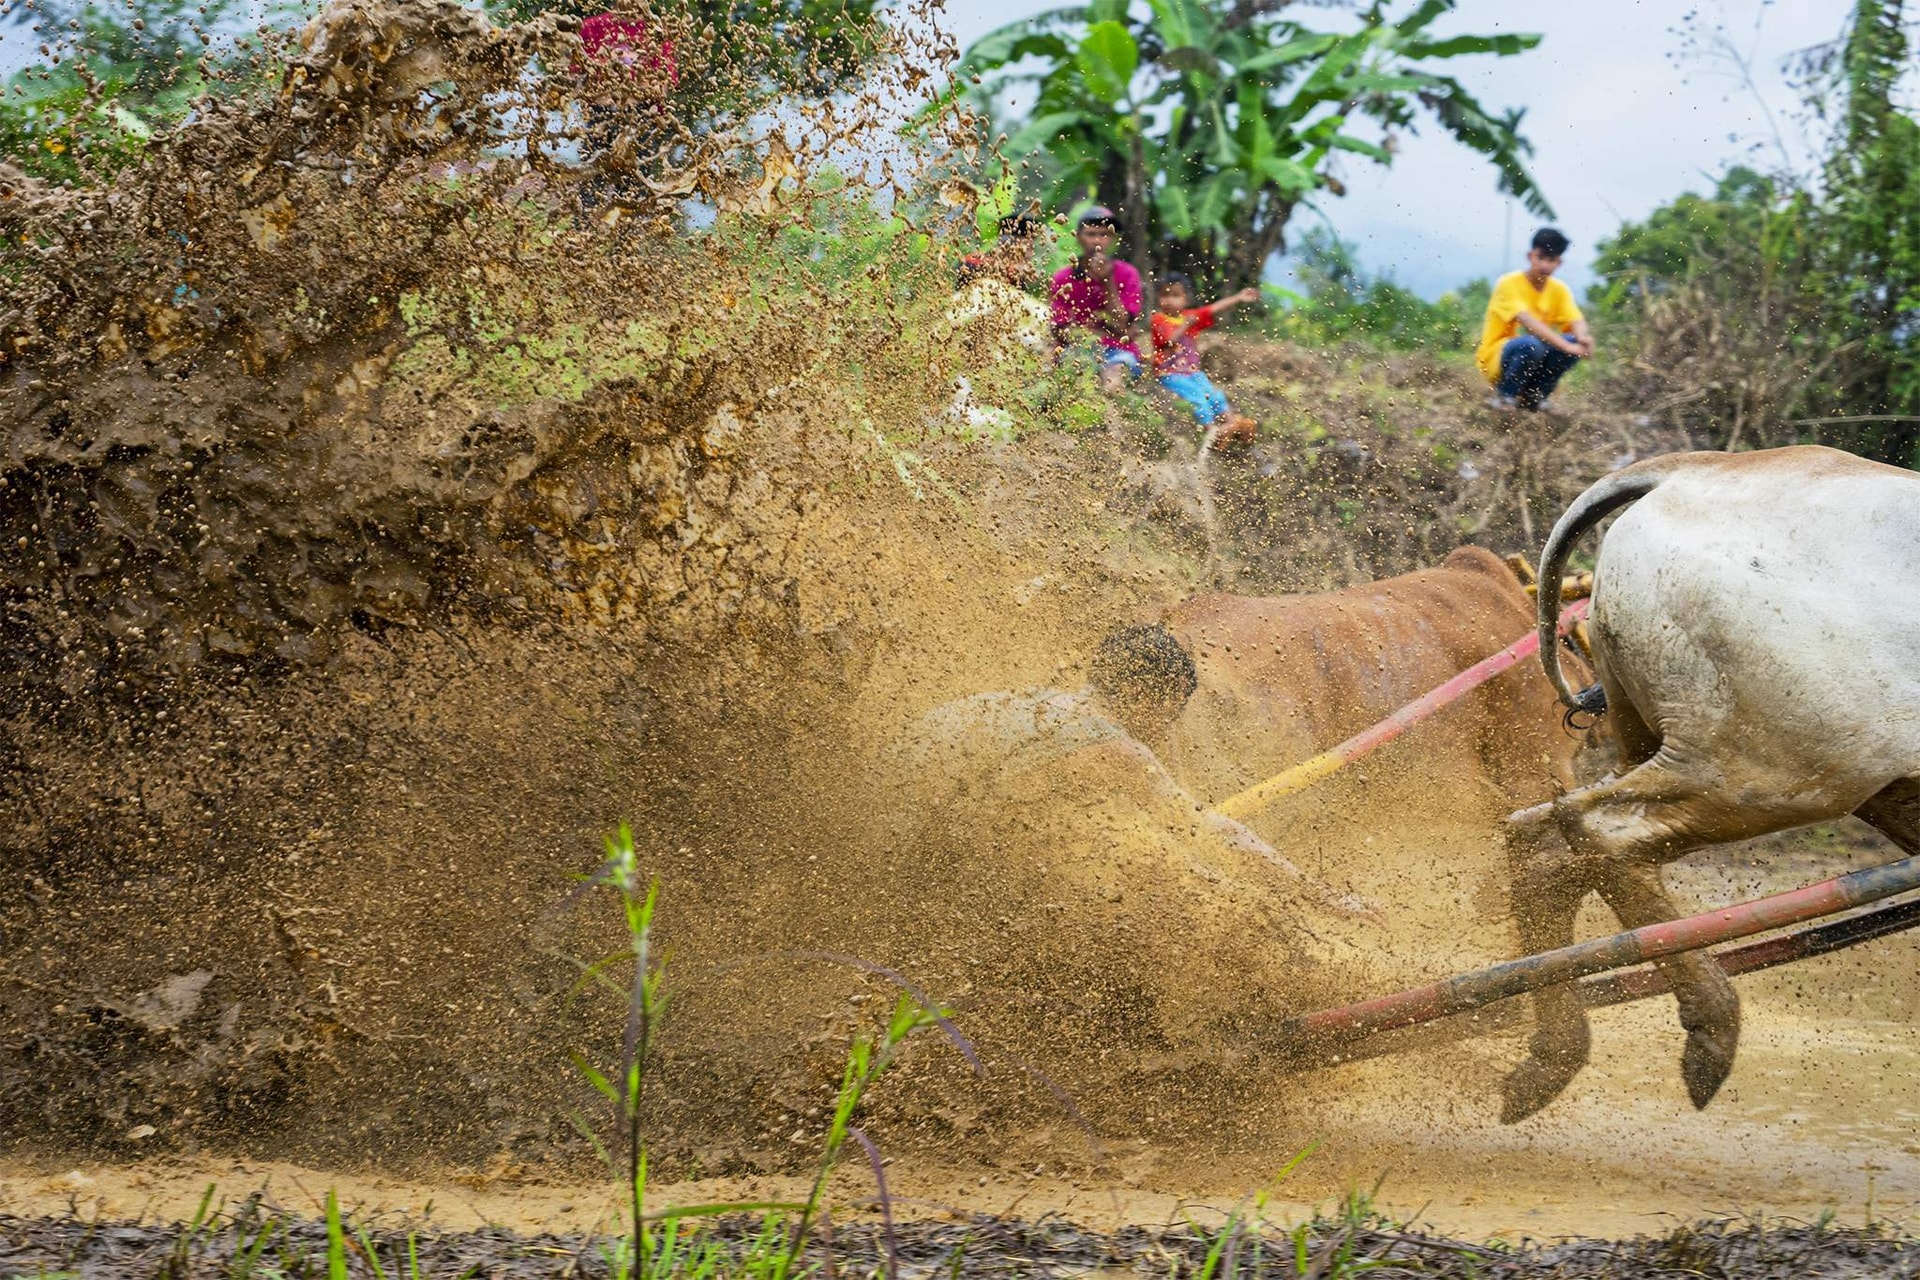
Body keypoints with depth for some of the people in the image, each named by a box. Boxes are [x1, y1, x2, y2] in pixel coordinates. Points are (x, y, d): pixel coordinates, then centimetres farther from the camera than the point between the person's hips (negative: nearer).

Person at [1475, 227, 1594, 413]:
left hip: (1534, 360, 6)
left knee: (1575, 341, -19)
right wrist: (1566, 346, -42)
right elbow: (1527, 321, -31)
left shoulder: (1559, 290, 2)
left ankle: (1535, 394, -1)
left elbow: (1576, 322, -8)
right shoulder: (1510, 284, -17)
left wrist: (1582, 337, -35)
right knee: (1531, 344, -37)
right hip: (1496, 359, -6)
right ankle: (1504, 395, -12)